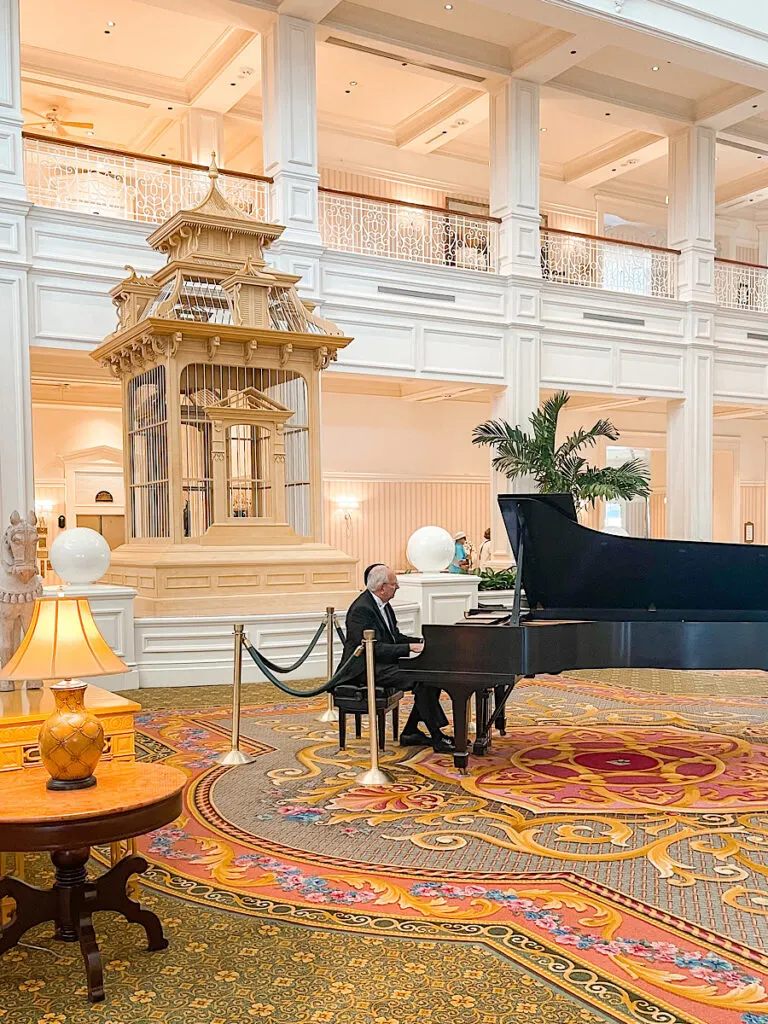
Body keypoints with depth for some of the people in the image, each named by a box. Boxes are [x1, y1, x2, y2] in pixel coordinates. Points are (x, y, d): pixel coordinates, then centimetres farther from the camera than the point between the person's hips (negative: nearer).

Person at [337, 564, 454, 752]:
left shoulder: (383, 604, 11)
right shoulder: (361, 609, -20)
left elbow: (395, 637, 19)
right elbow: (374, 648, -25)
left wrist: (420, 642, 3)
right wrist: (410, 647, -25)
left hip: (383, 661, 10)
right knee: (421, 680, -24)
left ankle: (410, 733, 1)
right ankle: (437, 738, -15)